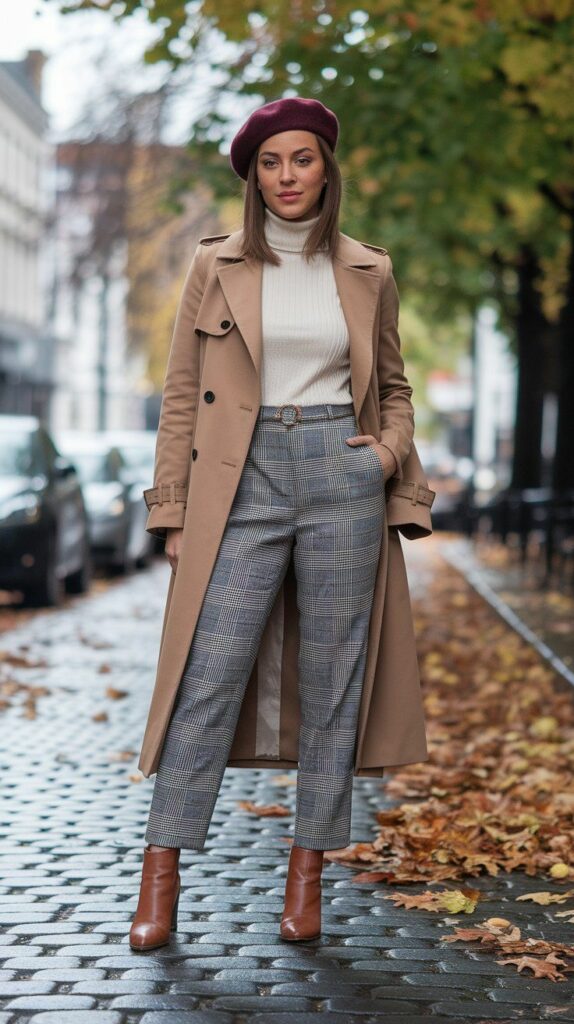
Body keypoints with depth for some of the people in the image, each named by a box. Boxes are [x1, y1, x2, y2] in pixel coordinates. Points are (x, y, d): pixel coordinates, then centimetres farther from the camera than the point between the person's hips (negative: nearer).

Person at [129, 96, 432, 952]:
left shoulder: (369, 271, 9)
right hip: (245, 479, -1)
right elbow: (181, 395, 5)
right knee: (210, 676, -7)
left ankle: (307, 878, 13)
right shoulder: (216, 266, 5)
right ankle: (161, 881, -1)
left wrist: (390, 453, 0)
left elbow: (394, 386, 20)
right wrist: (173, 511, 0)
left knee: (332, 683, 3)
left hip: (340, 475, 1)